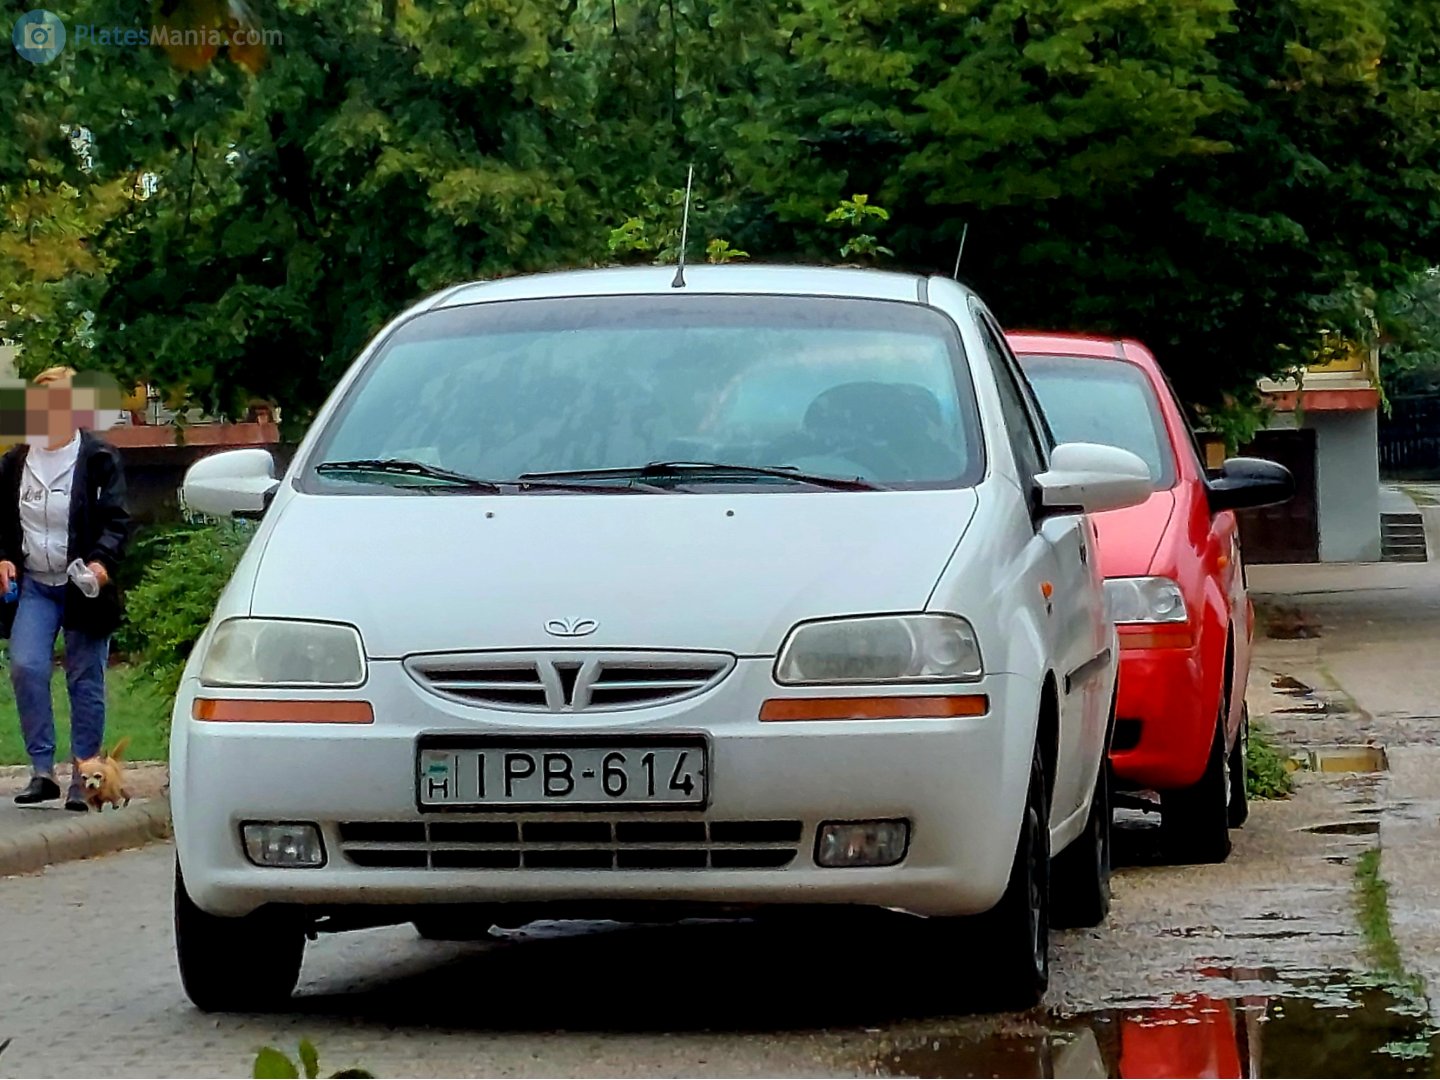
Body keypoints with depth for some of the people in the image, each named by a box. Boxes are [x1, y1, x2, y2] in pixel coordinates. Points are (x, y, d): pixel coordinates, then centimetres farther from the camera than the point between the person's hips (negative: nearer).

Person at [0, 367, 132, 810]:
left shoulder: (98, 458, -2)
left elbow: (116, 520, -6)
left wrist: (102, 561, -23)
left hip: (83, 586, -3)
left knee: (86, 681, 1)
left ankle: (84, 779, 8)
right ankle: (42, 771, -6)